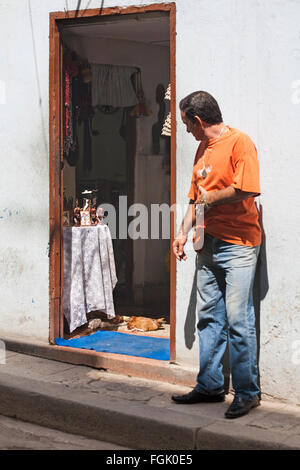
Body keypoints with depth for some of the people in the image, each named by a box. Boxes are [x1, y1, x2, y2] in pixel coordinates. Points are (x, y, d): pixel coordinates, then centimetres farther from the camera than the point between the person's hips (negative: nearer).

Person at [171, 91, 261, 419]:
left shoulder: (239, 142, -10)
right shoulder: (203, 148, 17)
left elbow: (247, 189, -22)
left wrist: (210, 198, -9)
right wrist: (183, 232, 15)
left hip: (237, 246, -8)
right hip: (208, 244, 9)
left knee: (238, 320, -7)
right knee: (209, 318, 11)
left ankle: (247, 392, 3)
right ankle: (209, 385, 20)